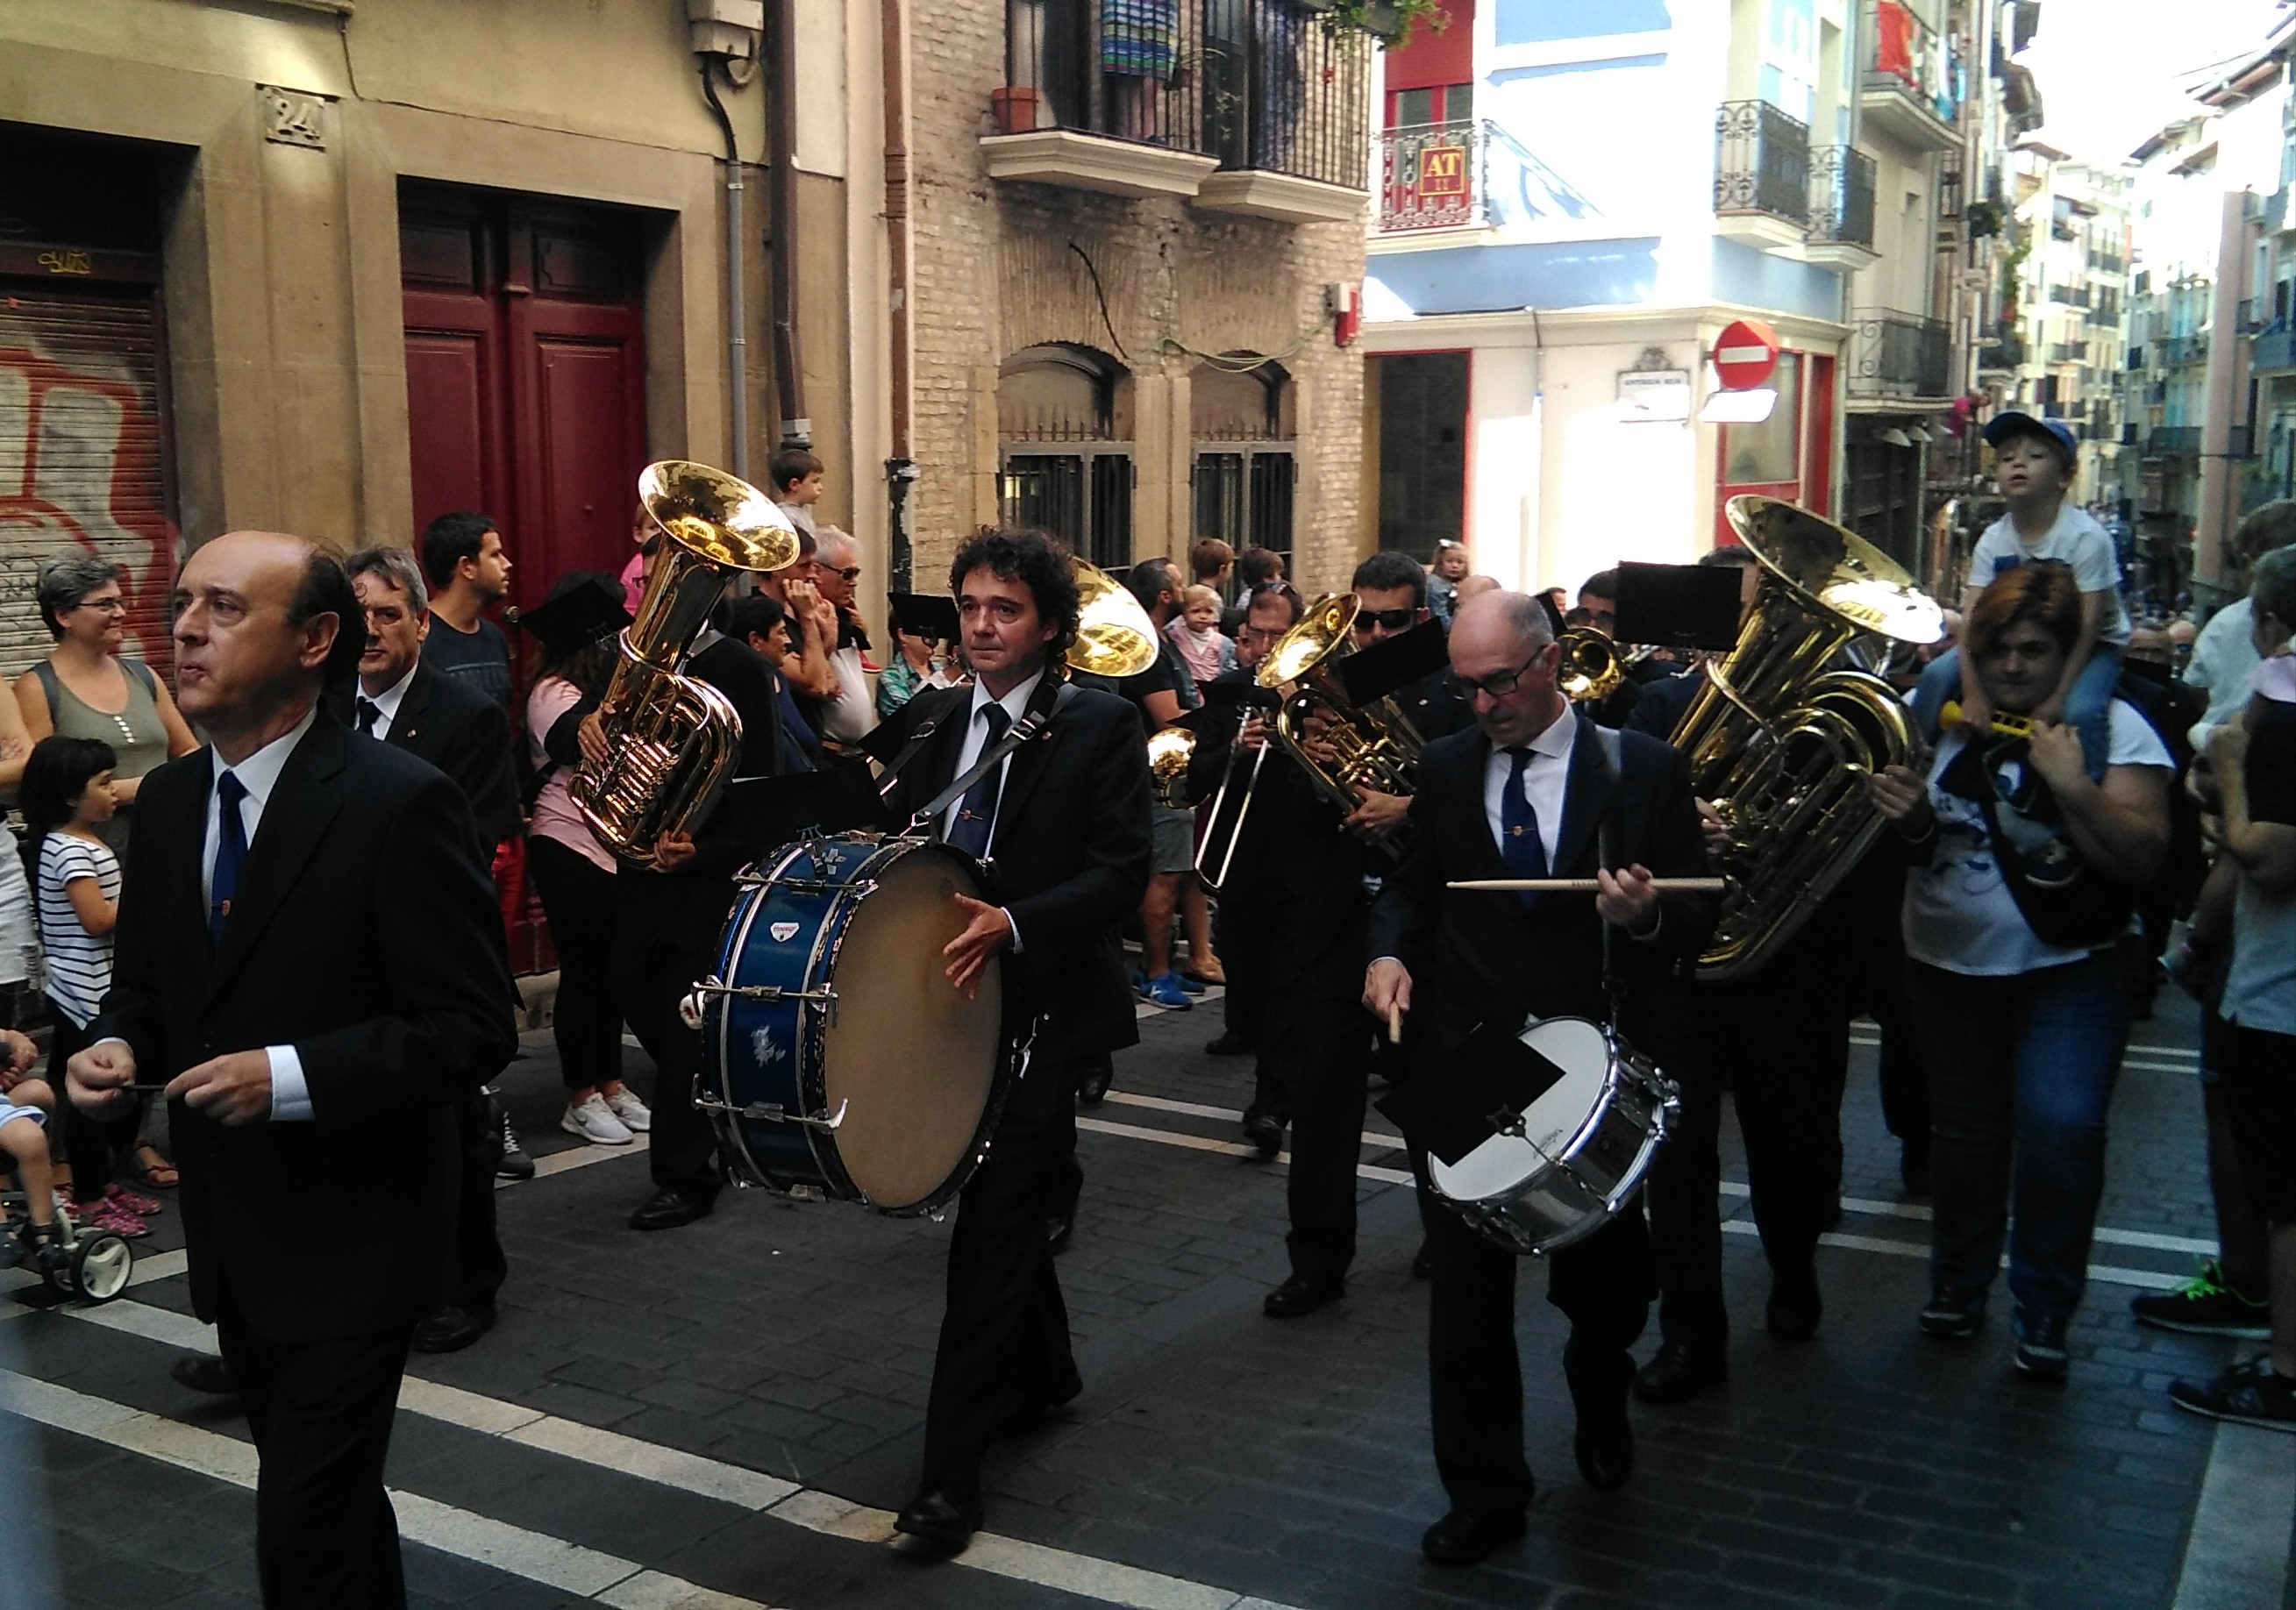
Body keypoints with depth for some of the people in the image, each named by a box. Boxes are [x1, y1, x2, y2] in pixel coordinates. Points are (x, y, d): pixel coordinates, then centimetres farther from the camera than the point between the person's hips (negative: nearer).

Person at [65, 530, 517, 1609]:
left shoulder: (397, 803, -18)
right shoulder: (165, 801, 4)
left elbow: (472, 1026, -19)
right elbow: (144, 978, 16)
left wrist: (290, 1075, -27)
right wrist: (115, 1044, -6)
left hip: (348, 1234, -7)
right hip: (230, 1231, 7)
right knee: (325, 1504, 23)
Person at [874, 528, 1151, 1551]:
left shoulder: (1101, 725, -8)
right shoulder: (929, 719, 9)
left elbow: (1123, 869, -14)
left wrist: (1016, 923, -27)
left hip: (1041, 1006, -6)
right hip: (948, 1000, 6)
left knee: (992, 1230, -6)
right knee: (1008, 1210, 21)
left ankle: (950, 1468, -1)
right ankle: (1043, 1373, 43)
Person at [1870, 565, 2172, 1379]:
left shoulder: (2111, 727, -9)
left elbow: (2142, 857, -16)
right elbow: (1913, 838, 8)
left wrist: (2073, 788, -29)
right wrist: (1908, 817, -15)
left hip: (2065, 975, -3)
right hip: (1949, 967, 4)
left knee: (2060, 1129, -19)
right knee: (1963, 1136, 15)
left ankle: (2044, 1313, 2)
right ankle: (1958, 1284, 37)